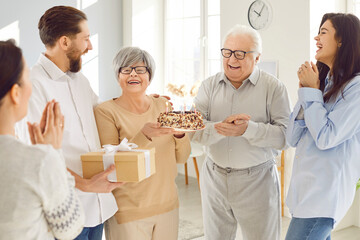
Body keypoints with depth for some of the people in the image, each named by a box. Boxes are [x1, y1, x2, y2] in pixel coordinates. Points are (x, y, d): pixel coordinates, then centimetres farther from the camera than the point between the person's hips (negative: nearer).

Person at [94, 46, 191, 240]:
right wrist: (144, 135, -28)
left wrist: (180, 134, -14)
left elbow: (181, 158, 7)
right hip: (128, 211, -4)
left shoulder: (162, 105, 4)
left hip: (167, 206, 4)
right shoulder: (106, 111, -10)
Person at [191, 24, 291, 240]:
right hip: (214, 178, 4)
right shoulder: (209, 86, 3)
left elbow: (285, 135, -15)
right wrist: (221, 128, -26)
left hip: (257, 180, -3)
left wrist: (248, 129, -28)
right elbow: (195, 131, -7)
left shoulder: (273, 87, -7)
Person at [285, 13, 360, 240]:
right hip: (306, 187, 8)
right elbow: (293, 138, 8)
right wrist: (305, 89, -1)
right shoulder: (323, 80, 13)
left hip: (324, 193, -8)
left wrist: (311, 91, -9)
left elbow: (326, 138, -18)